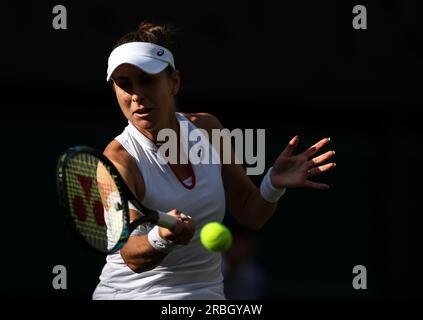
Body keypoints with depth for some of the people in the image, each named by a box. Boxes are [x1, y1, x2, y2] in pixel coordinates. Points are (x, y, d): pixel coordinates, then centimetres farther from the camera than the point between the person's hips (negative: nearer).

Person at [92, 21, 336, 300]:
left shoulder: (207, 129, 1)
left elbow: (249, 214, 7)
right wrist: (161, 238, -43)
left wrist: (274, 185, -11)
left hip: (207, 293, 3)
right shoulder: (119, 159, -14)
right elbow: (131, 258, -24)